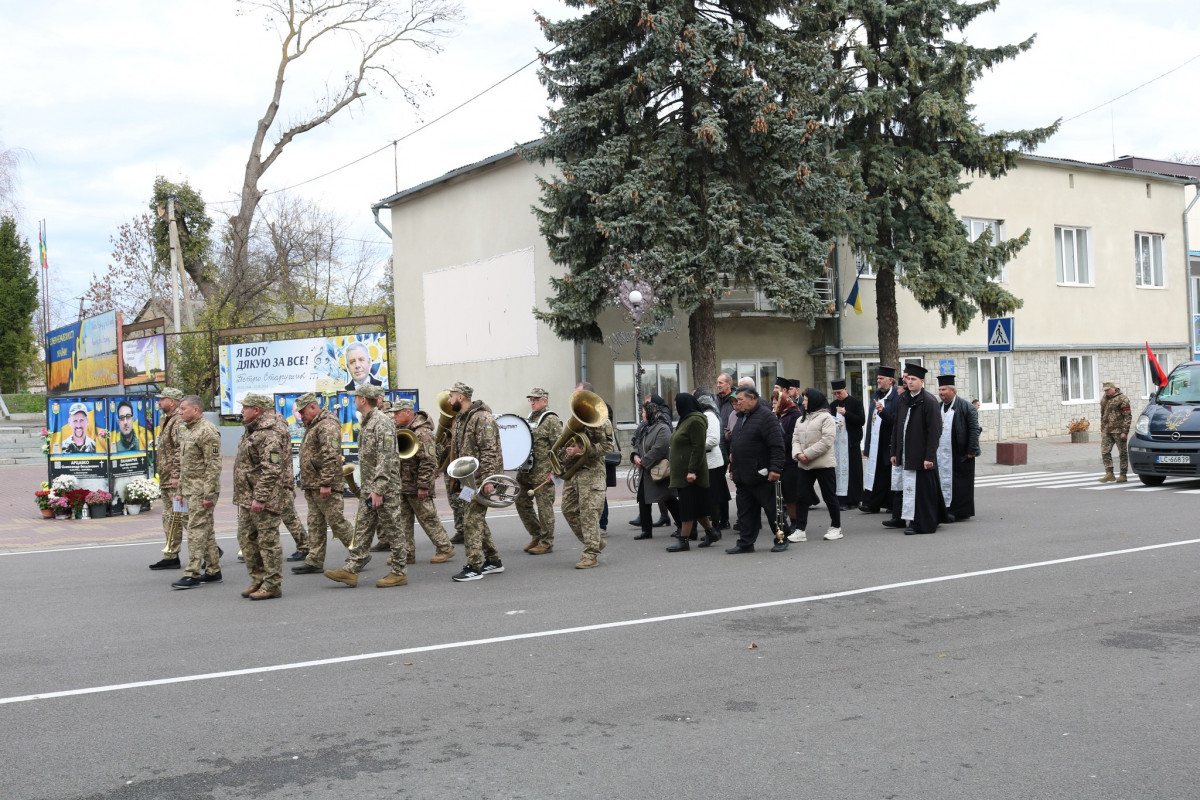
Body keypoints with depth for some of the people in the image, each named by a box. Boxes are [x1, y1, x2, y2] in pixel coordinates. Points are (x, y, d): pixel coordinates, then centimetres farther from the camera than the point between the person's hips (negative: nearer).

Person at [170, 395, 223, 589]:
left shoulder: (207, 431, -14)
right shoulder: (186, 431, 17)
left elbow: (214, 465, -19)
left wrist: (209, 494, -22)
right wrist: (180, 491, 20)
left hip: (202, 489, -10)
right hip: (190, 489, 10)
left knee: (197, 530, -10)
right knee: (205, 530, 12)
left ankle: (192, 574, -9)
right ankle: (213, 571, 18)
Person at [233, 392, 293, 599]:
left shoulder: (271, 433, -19)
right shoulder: (253, 430, 16)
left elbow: (271, 470, -25)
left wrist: (260, 497, -26)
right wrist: (245, 496, 23)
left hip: (264, 499, -11)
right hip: (247, 497, 11)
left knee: (268, 540, -3)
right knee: (246, 538, 14)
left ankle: (272, 586, 4)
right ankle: (258, 580, 24)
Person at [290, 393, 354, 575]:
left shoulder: (328, 425, -14)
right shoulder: (312, 426, 20)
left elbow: (331, 456, -22)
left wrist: (326, 483, -25)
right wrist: (307, 483, 21)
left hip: (324, 486, -10)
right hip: (312, 486, 10)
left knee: (337, 522, -6)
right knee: (315, 524, 11)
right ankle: (314, 561, 15)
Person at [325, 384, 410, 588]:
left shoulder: (383, 422, -16)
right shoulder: (367, 422, 16)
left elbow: (386, 459, -22)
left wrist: (378, 490, -24)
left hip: (384, 487, -10)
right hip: (368, 488, 10)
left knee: (391, 530, -1)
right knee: (362, 529, 8)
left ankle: (399, 573, 7)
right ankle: (351, 570, 10)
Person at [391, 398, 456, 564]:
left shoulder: (422, 432, -18)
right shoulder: (399, 429, 11)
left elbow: (428, 462, -22)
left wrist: (423, 486, -23)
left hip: (417, 487, -9)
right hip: (401, 485, 9)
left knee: (428, 519, 0)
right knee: (403, 520, 11)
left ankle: (445, 549, 11)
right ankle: (406, 553, 17)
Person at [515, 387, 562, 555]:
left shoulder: (551, 420, -7)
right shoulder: (528, 419, 17)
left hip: (543, 472, -8)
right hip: (526, 470, 8)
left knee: (544, 506, -3)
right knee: (522, 503, 9)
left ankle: (546, 542, 6)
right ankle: (537, 536, 23)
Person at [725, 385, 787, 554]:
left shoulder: (765, 416, -13)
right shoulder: (743, 418, 17)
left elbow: (776, 445, -19)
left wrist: (775, 468, -24)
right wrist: (733, 467, 24)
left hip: (761, 475, -9)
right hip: (743, 476, 9)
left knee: (772, 509, 3)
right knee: (745, 511, 10)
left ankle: (781, 539, 15)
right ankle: (745, 543, 16)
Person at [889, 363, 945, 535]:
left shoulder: (929, 401, -10)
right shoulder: (904, 401, 12)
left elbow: (934, 431, -14)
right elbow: (897, 427, 17)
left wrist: (929, 456, -18)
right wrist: (894, 452, 13)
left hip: (921, 456, -7)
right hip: (906, 455, 7)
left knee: (921, 490, -1)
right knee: (909, 488, 10)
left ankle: (921, 524, 7)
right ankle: (913, 521, 19)